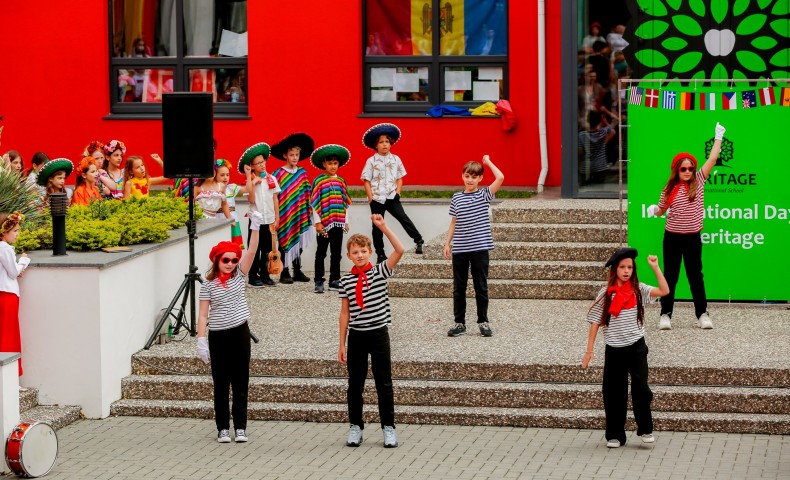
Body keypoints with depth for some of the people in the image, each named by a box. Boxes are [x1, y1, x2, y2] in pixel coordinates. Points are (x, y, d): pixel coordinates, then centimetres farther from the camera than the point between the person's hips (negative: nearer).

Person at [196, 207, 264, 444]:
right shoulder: (208, 285, -2)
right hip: (218, 336, -2)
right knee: (221, 384, 4)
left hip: (240, 333, 2)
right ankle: (223, 428, 9)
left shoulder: (239, 276, 4)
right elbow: (203, 314, -4)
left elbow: (251, 251, -8)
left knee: (241, 383, 4)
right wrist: (201, 342, -10)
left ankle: (240, 427, 10)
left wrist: (255, 227, -20)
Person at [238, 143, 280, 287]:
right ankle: (253, 277, 5)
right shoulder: (250, 181, -2)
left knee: (267, 249, 7)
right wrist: (251, 181, -17)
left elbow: (275, 199, 9)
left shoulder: (271, 179, 7)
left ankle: (264, 275, 16)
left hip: (269, 220, 3)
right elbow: (251, 200, -14)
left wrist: (277, 218, 5)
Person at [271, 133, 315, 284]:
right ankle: (284, 273, 7)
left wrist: (308, 212, 6)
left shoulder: (302, 173, 7)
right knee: (285, 241, 0)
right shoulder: (278, 174, -7)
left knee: (298, 242, 10)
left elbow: (307, 193, 10)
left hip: (299, 215, 4)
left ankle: (297, 271, 19)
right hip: (284, 215, -4)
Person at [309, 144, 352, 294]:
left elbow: (345, 203, 14)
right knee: (321, 253, 3)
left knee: (336, 253, 8)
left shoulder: (341, 181, 10)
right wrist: (317, 222, -9)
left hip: (338, 223, 4)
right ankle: (319, 282, 7)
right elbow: (315, 203, -6)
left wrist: (346, 221, 12)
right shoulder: (319, 181, -4)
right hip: (324, 223, -4)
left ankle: (334, 281, 14)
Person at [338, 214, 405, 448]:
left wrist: (383, 227, -22)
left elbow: (400, 250, -15)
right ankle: (356, 427, 18)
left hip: (379, 334, -1)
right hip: (356, 335, 1)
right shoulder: (346, 281, 2)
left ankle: (388, 428, 11)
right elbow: (345, 312, 4)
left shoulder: (380, 272, -2)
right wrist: (342, 344, 4)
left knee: (384, 382, 3)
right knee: (355, 383, 7)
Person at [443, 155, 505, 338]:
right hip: (459, 249, 3)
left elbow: (500, 178, -15)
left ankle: (483, 321, 14)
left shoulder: (484, 195, -1)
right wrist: (447, 243, 9)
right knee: (458, 288, 7)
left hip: (480, 248, -2)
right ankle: (459, 323, 15)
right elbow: (454, 222, 13)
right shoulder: (456, 198, 7)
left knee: (481, 287, 4)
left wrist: (488, 162, -4)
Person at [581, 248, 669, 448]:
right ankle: (615, 435, 15)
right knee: (613, 393, 5)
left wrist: (655, 268, -20)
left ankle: (645, 430, 6)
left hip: (636, 348, 0)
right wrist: (589, 350, -3)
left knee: (641, 389, -9)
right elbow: (595, 322, 0)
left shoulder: (638, 290, -1)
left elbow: (664, 291, -14)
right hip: (614, 349, 1)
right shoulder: (606, 294, -2)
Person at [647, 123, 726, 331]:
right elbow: (661, 210, 12)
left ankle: (703, 313, 12)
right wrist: (654, 209, -10)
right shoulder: (669, 189, 0)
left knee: (695, 276, 6)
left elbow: (712, 159, -3)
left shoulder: (698, 181, -1)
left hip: (693, 237, 0)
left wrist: (718, 137, -4)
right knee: (670, 276, 5)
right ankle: (666, 314, 8)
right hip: (672, 237, 0)